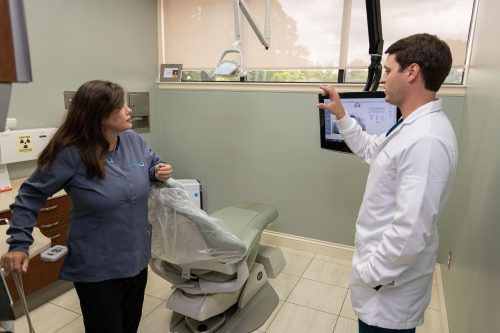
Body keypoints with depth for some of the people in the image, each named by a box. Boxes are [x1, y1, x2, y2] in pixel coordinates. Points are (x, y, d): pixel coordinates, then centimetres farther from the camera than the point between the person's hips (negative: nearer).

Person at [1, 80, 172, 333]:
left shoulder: (134, 141, -5)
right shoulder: (70, 155, -20)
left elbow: (153, 163, 15)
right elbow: (30, 196, -7)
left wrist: (160, 172, -8)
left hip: (137, 258, 5)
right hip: (96, 269, -5)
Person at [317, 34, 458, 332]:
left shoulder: (426, 139, -30)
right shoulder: (412, 127, 4)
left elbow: (411, 230, -32)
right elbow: (370, 150, 22)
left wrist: (371, 273, -19)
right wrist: (341, 115, 16)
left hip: (390, 283, -9)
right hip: (384, 259, 9)